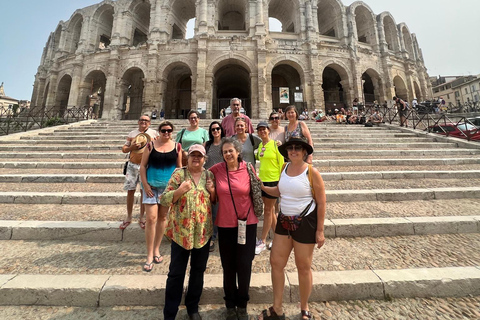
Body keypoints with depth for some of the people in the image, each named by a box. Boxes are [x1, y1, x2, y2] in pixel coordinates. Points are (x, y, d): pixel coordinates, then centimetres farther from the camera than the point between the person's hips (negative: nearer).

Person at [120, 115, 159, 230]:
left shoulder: (154, 133, 6)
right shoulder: (132, 133, 11)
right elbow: (124, 149, 10)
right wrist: (131, 147, -10)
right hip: (133, 165, 2)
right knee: (130, 191, 5)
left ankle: (141, 217, 20)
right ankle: (129, 217, 22)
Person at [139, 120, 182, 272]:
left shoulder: (177, 146, 3)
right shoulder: (151, 145, 0)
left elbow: (179, 167, 6)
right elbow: (142, 165, 1)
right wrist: (145, 184, -7)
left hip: (168, 186, 2)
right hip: (151, 186, -1)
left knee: (162, 217, 13)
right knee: (151, 218, -5)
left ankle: (156, 249, 31)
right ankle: (149, 255, 11)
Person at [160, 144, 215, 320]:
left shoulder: (209, 175, 3)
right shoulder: (179, 173, -6)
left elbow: (215, 201, 9)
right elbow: (164, 199, -8)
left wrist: (212, 190, -11)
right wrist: (180, 190, -24)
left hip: (203, 231, 3)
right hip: (181, 231, -3)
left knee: (198, 270, 18)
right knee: (176, 273, 11)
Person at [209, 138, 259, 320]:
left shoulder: (248, 169, -6)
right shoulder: (217, 169, -6)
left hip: (247, 223, 0)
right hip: (225, 225, 1)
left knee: (244, 265, 10)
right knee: (228, 266, 15)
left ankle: (242, 304, 38)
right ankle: (230, 305, 41)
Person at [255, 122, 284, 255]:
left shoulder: (275, 144, -9)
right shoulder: (260, 145, 8)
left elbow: (281, 163, -9)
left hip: (273, 180, -6)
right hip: (262, 180, 6)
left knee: (268, 211, 3)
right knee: (271, 210, 15)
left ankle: (262, 242, 16)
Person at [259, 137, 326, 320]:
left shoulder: (312, 172, -15)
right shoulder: (284, 168, 1)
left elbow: (322, 202, -11)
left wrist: (320, 230, -10)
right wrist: (261, 186, -3)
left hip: (305, 222, -5)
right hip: (284, 221, 6)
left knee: (303, 267, 13)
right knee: (276, 262, 11)